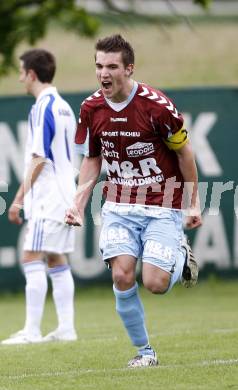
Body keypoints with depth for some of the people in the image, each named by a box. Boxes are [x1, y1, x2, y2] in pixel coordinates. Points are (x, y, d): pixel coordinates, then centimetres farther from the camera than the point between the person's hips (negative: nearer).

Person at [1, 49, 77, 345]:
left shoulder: (43, 108, -14)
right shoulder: (62, 106, 14)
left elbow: (39, 158, -18)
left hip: (48, 198, -9)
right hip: (65, 195, 9)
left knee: (32, 259, -9)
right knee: (56, 260, 11)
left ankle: (31, 331, -12)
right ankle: (66, 328, 10)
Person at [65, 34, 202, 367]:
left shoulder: (156, 105, -17)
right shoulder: (91, 109, -3)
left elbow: (183, 151, -4)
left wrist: (193, 203, -1)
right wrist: (79, 204, 2)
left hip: (163, 206, -4)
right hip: (119, 207, 4)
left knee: (155, 284, -14)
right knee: (122, 276, -13)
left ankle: (181, 256, 22)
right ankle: (144, 351, 5)